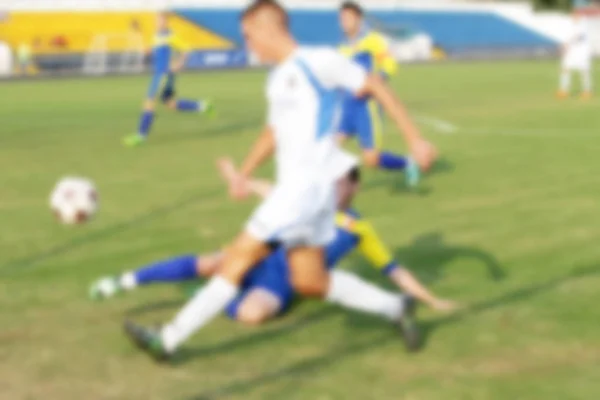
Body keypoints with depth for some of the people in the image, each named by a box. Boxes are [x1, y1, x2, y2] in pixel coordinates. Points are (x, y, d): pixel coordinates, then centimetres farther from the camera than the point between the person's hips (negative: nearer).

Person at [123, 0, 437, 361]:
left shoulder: (319, 61, -9)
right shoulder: (277, 79, 16)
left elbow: (376, 87, -5)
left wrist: (414, 138, -6)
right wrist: (244, 173, 16)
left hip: (309, 185, -9)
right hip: (292, 186, 9)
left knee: (240, 256, -8)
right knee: (310, 282, 11)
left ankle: (169, 340, -3)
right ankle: (395, 308, 23)